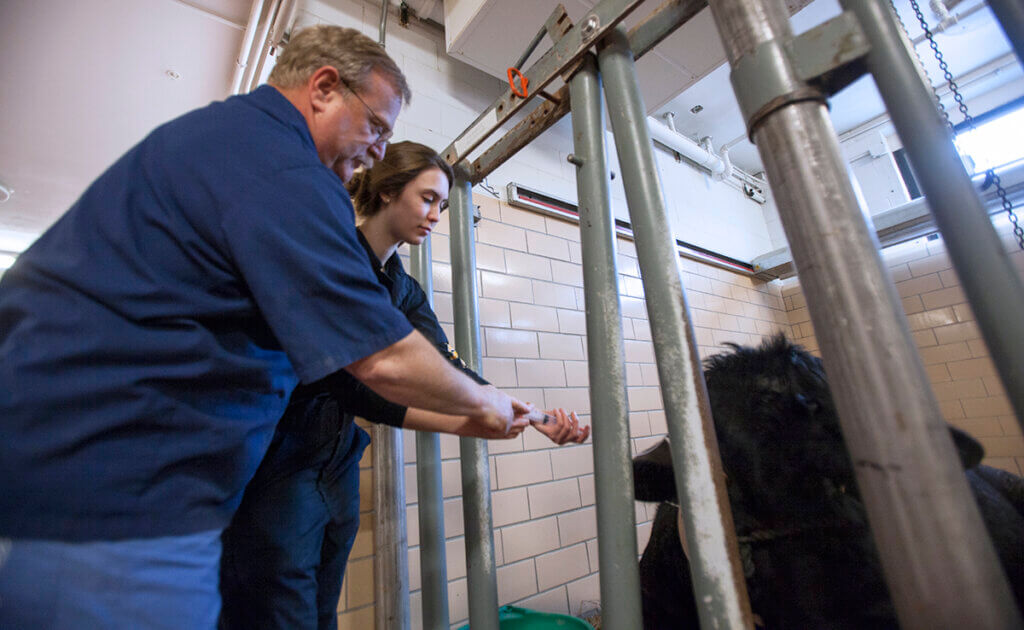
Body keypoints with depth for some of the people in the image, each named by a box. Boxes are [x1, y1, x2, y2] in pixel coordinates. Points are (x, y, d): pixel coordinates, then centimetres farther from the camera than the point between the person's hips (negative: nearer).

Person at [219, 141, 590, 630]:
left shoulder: (405, 289, 8)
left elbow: (445, 368, -4)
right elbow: (341, 378, -25)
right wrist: (459, 424, -31)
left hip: (337, 465, 7)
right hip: (275, 464, -7)